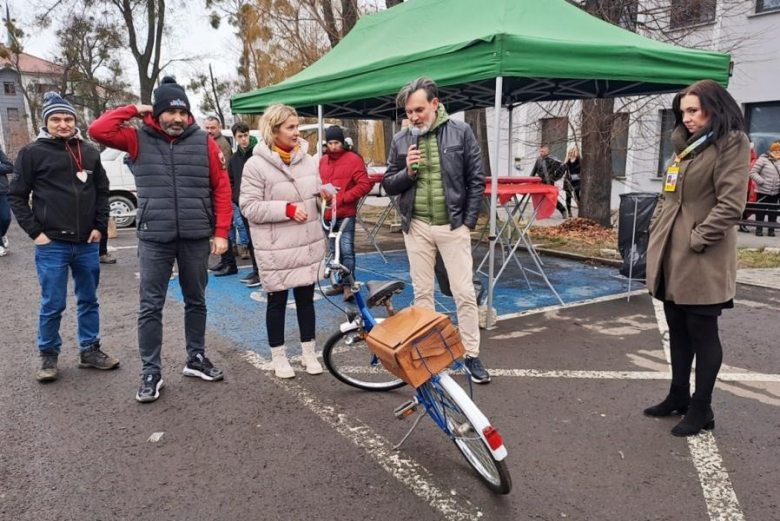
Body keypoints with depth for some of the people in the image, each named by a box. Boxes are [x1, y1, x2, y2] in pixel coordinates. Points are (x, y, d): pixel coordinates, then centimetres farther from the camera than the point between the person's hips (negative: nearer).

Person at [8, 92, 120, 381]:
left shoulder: (89, 152, 7)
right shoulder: (33, 152, -2)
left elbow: (102, 191, 13)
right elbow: (16, 195, 0)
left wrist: (100, 227, 3)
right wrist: (34, 232, -7)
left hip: (87, 243, 3)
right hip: (52, 245, -3)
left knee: (89, 301, 12)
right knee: (52, 305, 4)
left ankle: (90, 350, 25)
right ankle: (48, 356, 21)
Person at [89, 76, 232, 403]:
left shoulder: (203, 141, 1)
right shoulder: (139, 139, 2)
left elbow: (221, 187, 0)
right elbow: (98, 130, -10)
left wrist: (221, 232, -4)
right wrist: (134, 110, -3)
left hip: (197, 238, 1)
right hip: (154, 239, -1)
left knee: (196, 301, 14)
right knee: (151, 306, 3)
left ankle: (196, 358, 30)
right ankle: (151, 372, 15)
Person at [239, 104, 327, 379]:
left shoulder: (306, 158, 5)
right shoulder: (256, 164, -11)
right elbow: (249, 207, -14)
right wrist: (287, 209, -21)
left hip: (308, 244, 5)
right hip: (276, 248, -4)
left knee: (306, 298, 13)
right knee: (277, 302, 8)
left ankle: (309, 352, 28)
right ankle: (278, 356, 25)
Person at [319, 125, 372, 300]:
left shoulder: (354, 159, -6)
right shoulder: (323, 161, 9)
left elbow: (364, 185, -11)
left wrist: (341, 198, -16)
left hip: (345, 214, -5)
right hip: (328, 214, 6)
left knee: (347, 250, -10)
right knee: (334, 250, 13)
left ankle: (348, 285, -3)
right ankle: (338, 283, 23)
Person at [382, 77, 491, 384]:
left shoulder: (460, 132, -3)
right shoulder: (400, 140, 4)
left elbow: (476, 180, -1)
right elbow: (388, 185, 7)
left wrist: (468, 221, -6)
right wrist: (407, 172, -13)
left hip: (453, 226, -2)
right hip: (416, 227, 3)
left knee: (464, 293, 0)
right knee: (422, 292, 10)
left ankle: (472, 355, 13)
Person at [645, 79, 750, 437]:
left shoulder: (732, 144, -8)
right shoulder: (686, 145, 17)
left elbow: (731, 204, -16)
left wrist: (697, 239, -17)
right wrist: (657, 229, 10)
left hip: (702, 260, -8)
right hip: (671, 255, 8)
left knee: (702, 333, 3)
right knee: (678, 329, 16)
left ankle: (701, 409, 16)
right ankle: (679, 396, 30)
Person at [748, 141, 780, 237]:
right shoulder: (763, 160, -7)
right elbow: (753, 173, -9)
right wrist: (762, 182, -18)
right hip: (763, 191, -5)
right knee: (761, 210, 3)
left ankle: (771, 229, 17)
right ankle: (759, 229, 12)